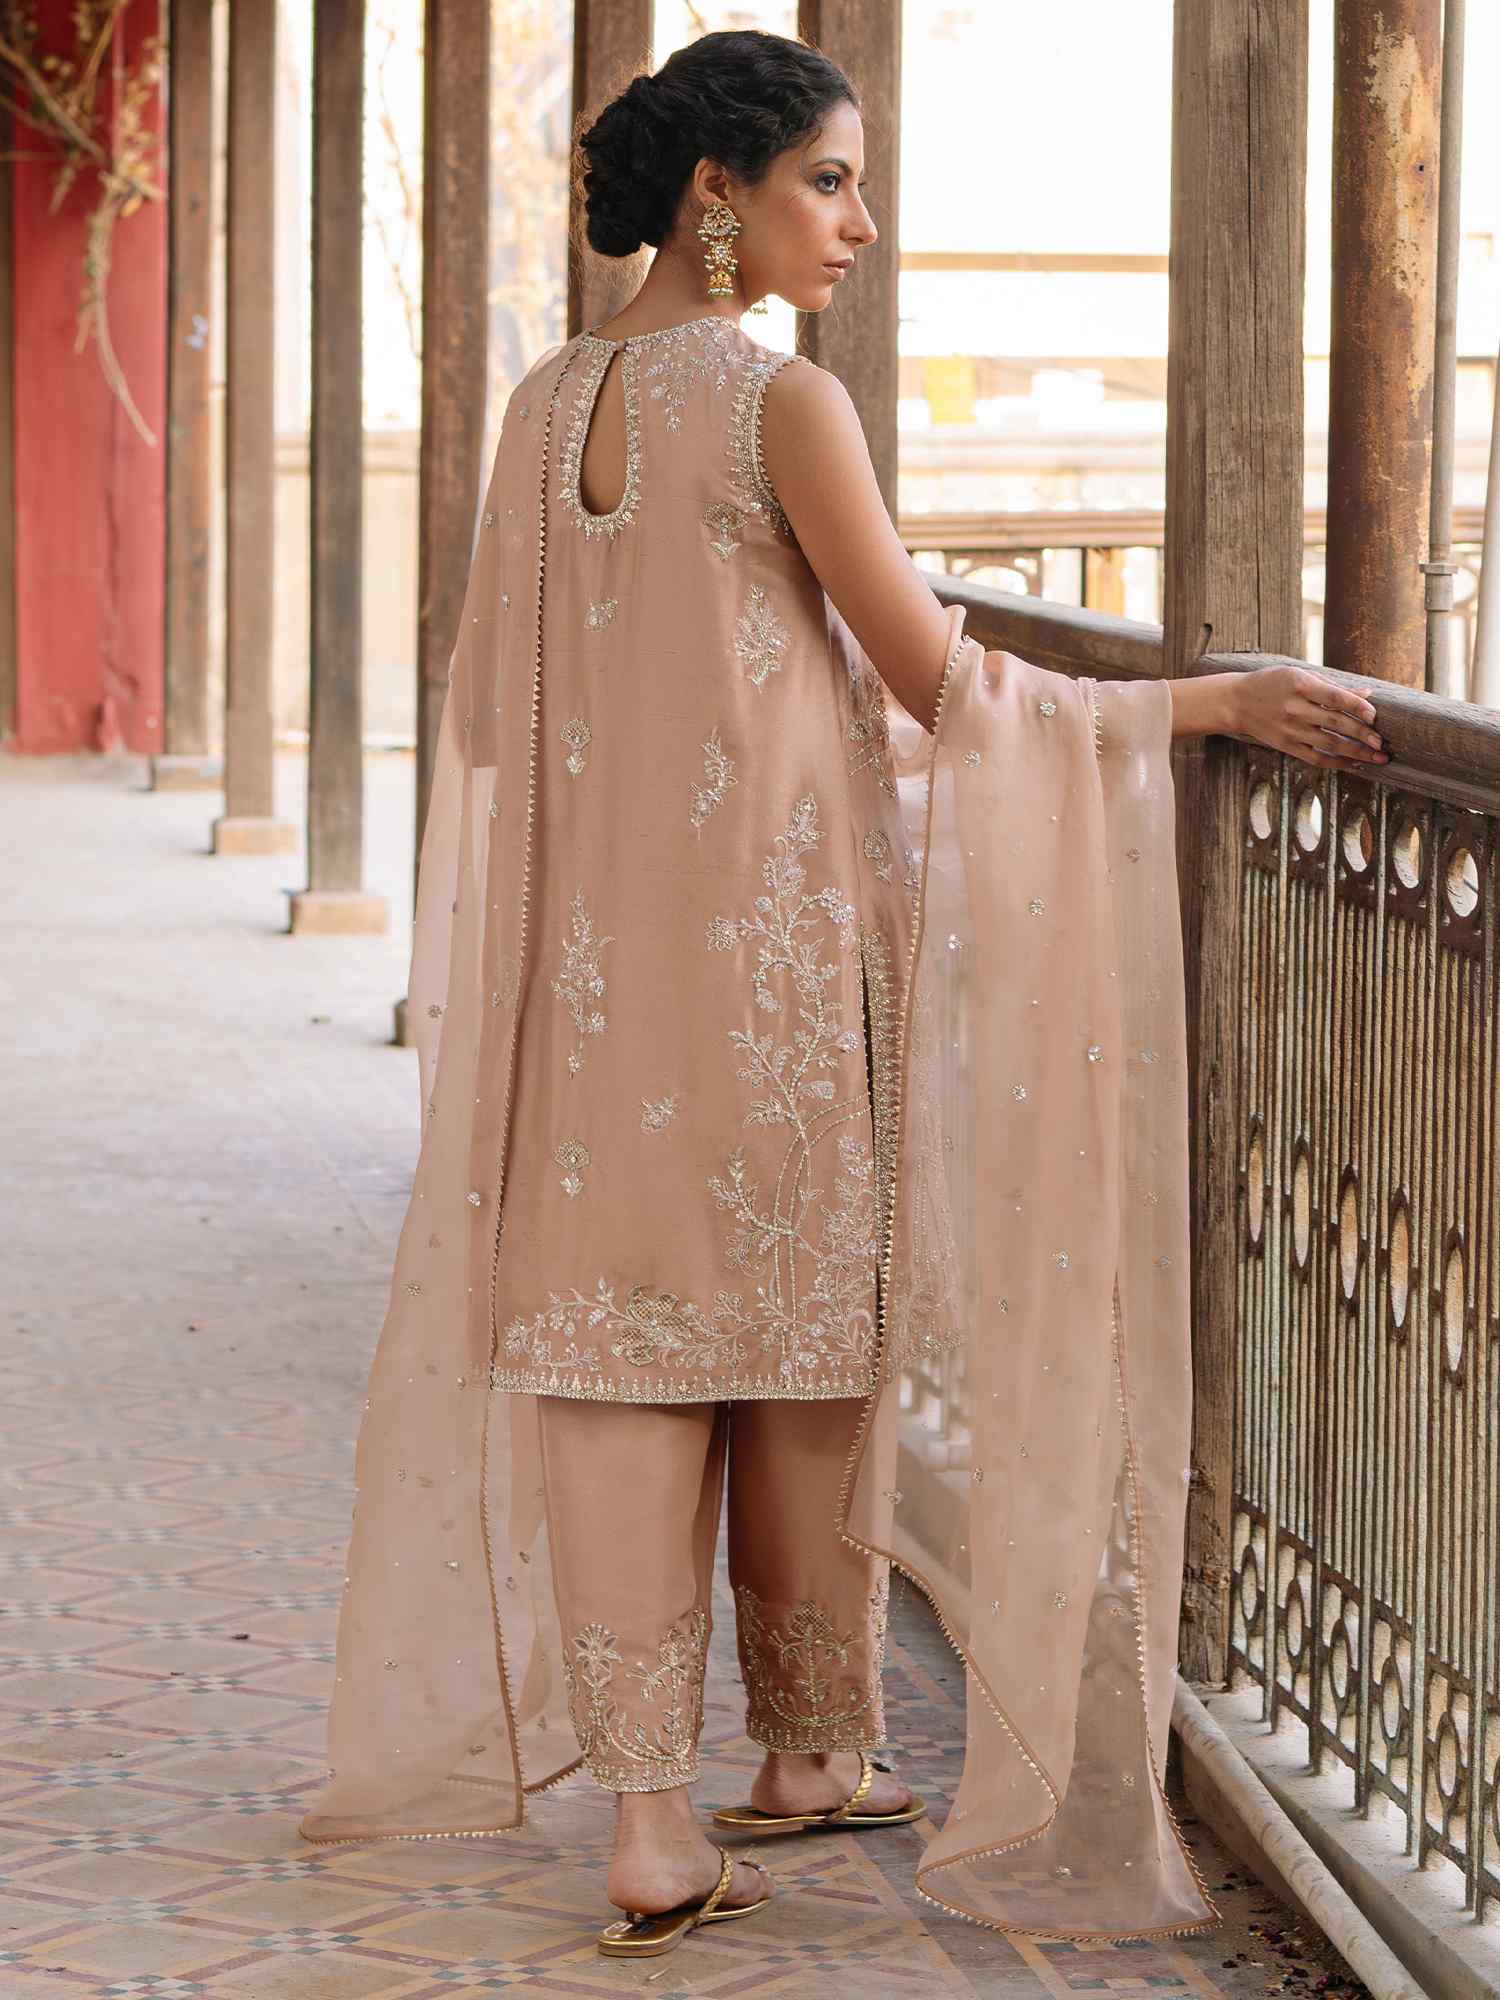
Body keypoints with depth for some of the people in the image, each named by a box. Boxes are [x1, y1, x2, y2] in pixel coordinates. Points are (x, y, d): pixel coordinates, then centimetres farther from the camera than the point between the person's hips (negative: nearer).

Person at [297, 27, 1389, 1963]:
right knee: (804, 1342, 10)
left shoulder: (546, 403, 8)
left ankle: (651, 1820, -3)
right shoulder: (785, 402, -13)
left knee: (622, 1357, 2)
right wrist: (1211, 700, -7)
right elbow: (938, 681, -12)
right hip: (776, 929, -6)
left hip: (593, 944, 6)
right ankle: (813, 1753, 24)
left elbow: (491, 714, 14)